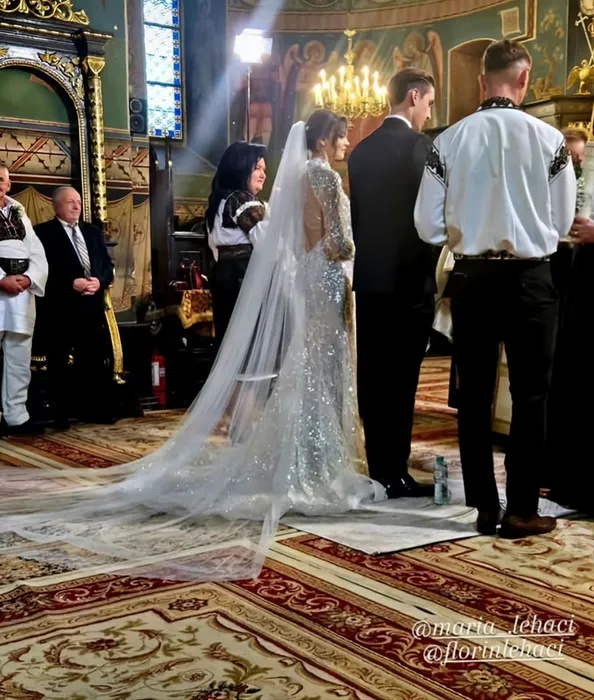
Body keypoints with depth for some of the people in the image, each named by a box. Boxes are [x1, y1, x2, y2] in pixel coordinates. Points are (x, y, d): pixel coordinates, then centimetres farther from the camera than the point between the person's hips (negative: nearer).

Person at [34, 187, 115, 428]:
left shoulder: (93, 232, 18)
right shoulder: (44, 232, -1)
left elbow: (108, 265, 14)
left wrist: (100, 281, -6)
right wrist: (71, 284, -18)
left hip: (92, 306, 5)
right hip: (60, 308, -5)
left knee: (96, 360, 6)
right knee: (60, 363, -2)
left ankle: (95, 410, 15)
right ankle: (60, 415, 5)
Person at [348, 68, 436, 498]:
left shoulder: (362, 150, 10)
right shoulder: (421, 146, -8)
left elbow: (357, 215, 12)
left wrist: (369, 261, 17)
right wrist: (435, 273, 1)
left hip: (370, 277, 6)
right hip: (410, 278, -6)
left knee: (373, 380, 8)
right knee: (400, 381, -3)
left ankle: (380, 471, 16)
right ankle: (396, 475, 3)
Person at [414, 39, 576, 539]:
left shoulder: (448, 140, -5)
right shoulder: (549, 139, -8)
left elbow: (429, 225, -2)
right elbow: (562, 222, 0)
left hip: (472, 277, 2)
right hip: (529, 277, -2)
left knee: (474, 394, 11)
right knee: (530, 394, 9)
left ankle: (485, 507, 19)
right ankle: (521, 511, 13)